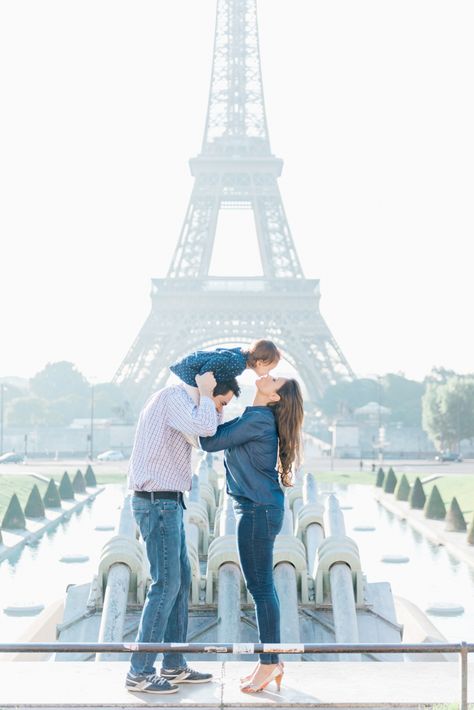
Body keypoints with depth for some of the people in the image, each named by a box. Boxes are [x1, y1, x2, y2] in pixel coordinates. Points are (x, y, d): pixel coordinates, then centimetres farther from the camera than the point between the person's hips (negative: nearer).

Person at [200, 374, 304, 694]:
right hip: (258, 508, 10)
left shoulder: (259, 419, -16)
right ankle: (272, 661, 21)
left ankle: (269, 664, 6)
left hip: (258, 510, -10)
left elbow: (210, 441, -14)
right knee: (262, 586, 13)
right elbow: (221, 436, 21)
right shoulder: (257, 417, 13)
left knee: (261, 587, -3)